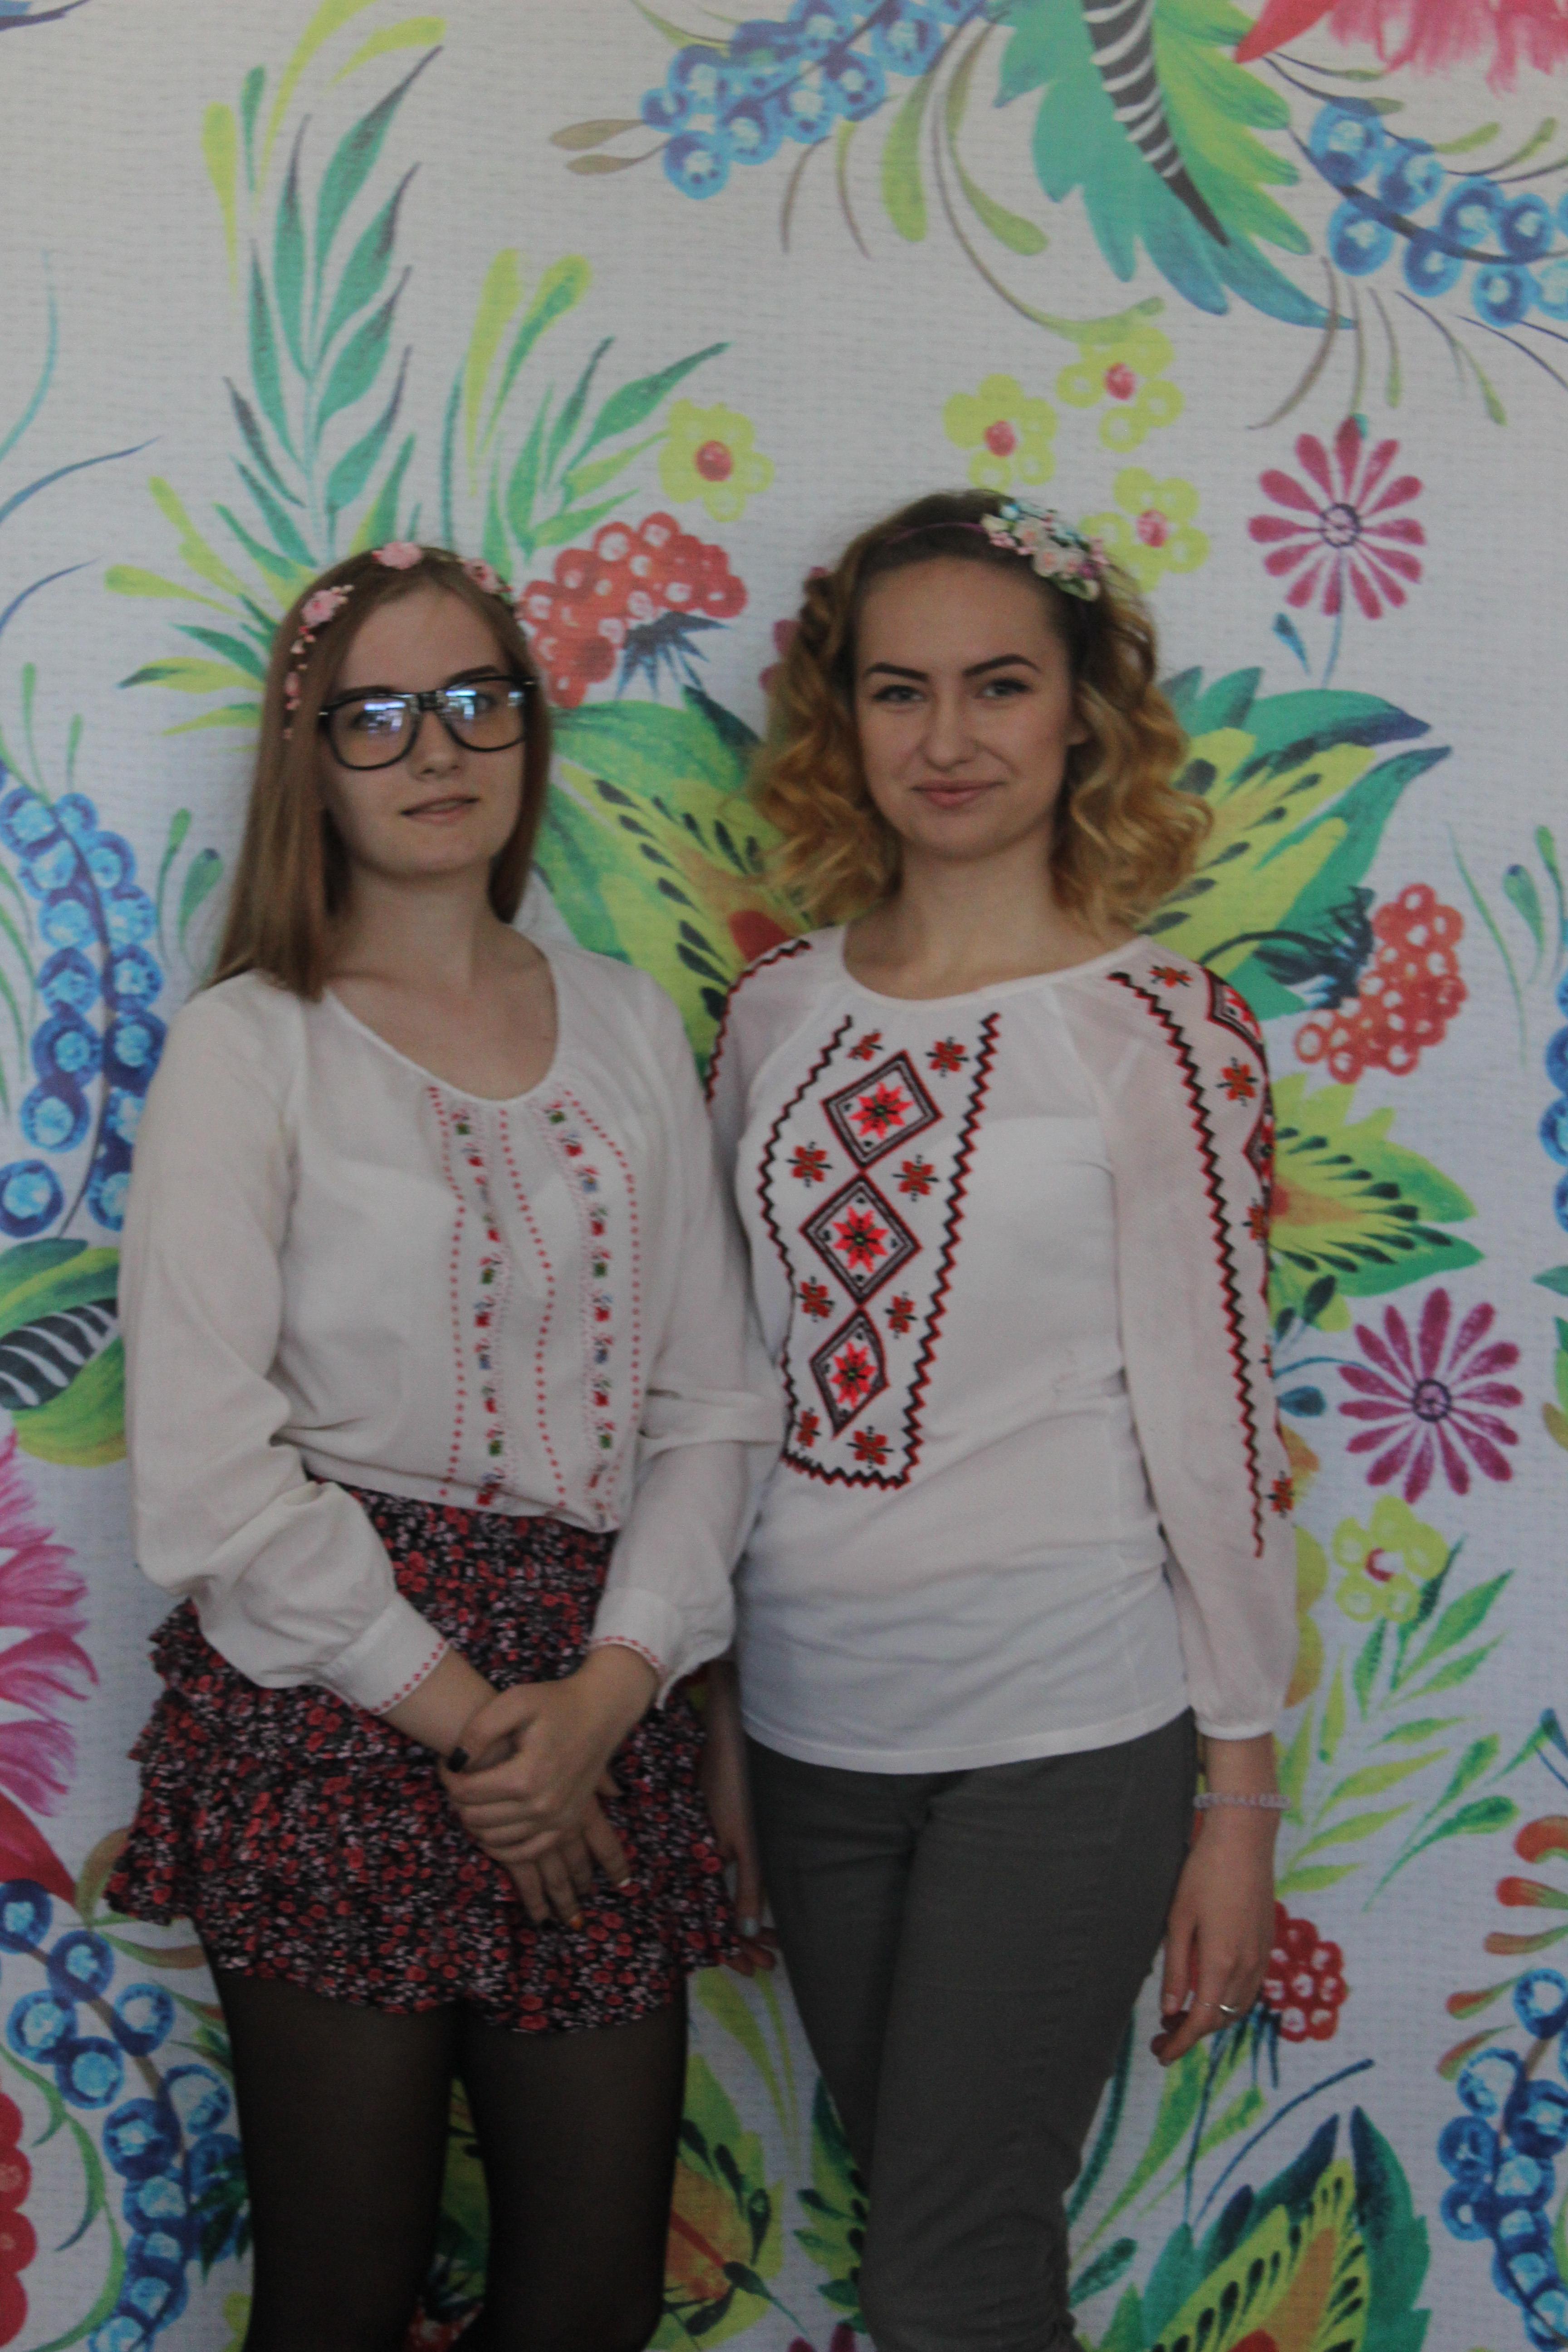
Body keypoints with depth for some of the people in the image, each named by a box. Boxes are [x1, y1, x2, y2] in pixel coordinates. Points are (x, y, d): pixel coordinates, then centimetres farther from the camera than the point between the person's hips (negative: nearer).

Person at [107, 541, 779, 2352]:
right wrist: (456, 1711, -11)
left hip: (596, 1718, 4)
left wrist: (609, 1687, -6)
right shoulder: (249, 1046, -2)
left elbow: (713, 1399, 8)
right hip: (329, 1706, -4)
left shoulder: (629, 1027, 11)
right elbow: (204, 1470, -10)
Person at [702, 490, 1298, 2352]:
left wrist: (1239, 1804, -5)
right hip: (810, 1718, 5)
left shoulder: (1159, 1030, -8)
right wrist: (709, 1720, 13)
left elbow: (1214, 1423, -7)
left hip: (1061, 1728, -4)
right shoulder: (778, 1013, 5)